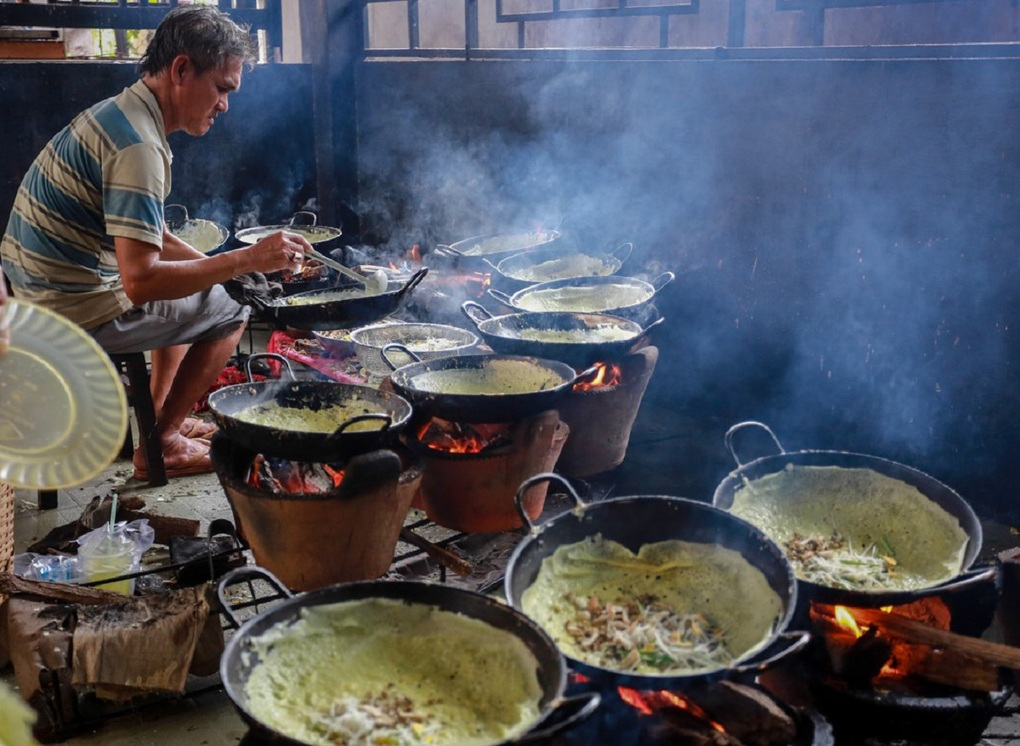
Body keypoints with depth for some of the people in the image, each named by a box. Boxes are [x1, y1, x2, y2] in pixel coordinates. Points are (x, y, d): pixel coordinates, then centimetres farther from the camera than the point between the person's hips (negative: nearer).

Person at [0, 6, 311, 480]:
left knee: (193, 293, 25)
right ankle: (159, 446, 8)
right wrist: (247, 259, -24)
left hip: (42, 295, 10)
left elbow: (147, 237, 17)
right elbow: (140, 280, -29)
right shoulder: (138, 146, -23)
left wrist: (222, 265, 6)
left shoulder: (117, 114, 9)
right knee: (229, 312, 0)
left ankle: (159, 416, 30)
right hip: (77, 315, -10)